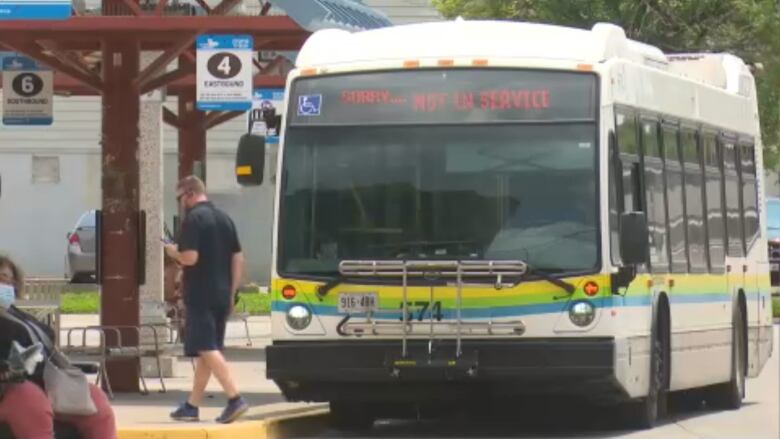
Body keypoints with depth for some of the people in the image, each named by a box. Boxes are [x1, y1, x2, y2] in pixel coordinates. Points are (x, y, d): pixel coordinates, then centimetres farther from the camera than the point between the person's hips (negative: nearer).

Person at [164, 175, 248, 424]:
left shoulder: (194, 219, -11)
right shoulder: (224, 219, 13)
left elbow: (190, 257, -19)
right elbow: (238, 259, 14)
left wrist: (173, 252, 1)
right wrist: (231, 293, 18)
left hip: (200, 297, -8)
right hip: (221, 296, 8)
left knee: (207, 350, -9)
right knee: (207, 351, 11)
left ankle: (235, 399, -20)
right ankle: (192, 407, 16)